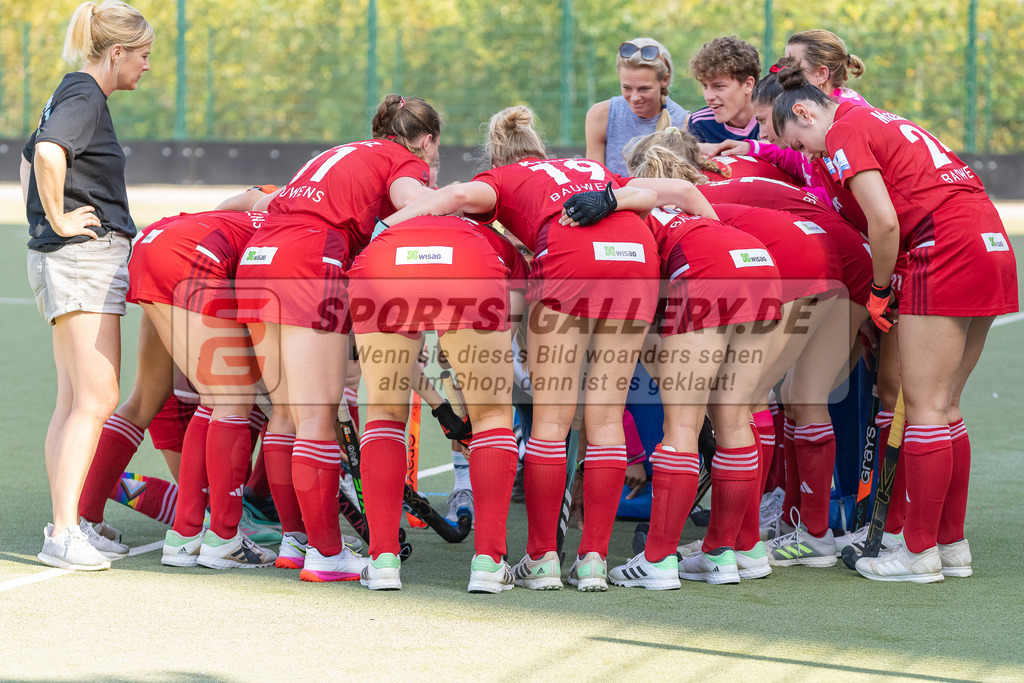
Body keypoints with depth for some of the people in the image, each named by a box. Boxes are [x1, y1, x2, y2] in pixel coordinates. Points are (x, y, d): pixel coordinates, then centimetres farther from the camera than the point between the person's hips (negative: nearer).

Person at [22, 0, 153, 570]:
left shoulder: (76, 95, 18)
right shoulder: (84, 97, -12)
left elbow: (30, 158, 32)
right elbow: (47, 154, -31)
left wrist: (46, 221, 22)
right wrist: (59, 220, -20)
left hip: (89, 259, 10)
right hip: (84, 258, -10)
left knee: (75, 402, 10)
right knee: (96, 400, -12)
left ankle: (68, 525, 13)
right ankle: (63, 534, -13)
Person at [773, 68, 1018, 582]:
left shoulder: (843, 134, -5)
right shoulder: (879, 122, 23)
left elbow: (885, 221, -13)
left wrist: (879, 288, -2)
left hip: (945, 251, -9)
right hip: (991, 248, 9)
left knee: (924, 408, -3)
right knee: (945, 407, 13)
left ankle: (920, 551, 0)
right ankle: (952, 544, 17)